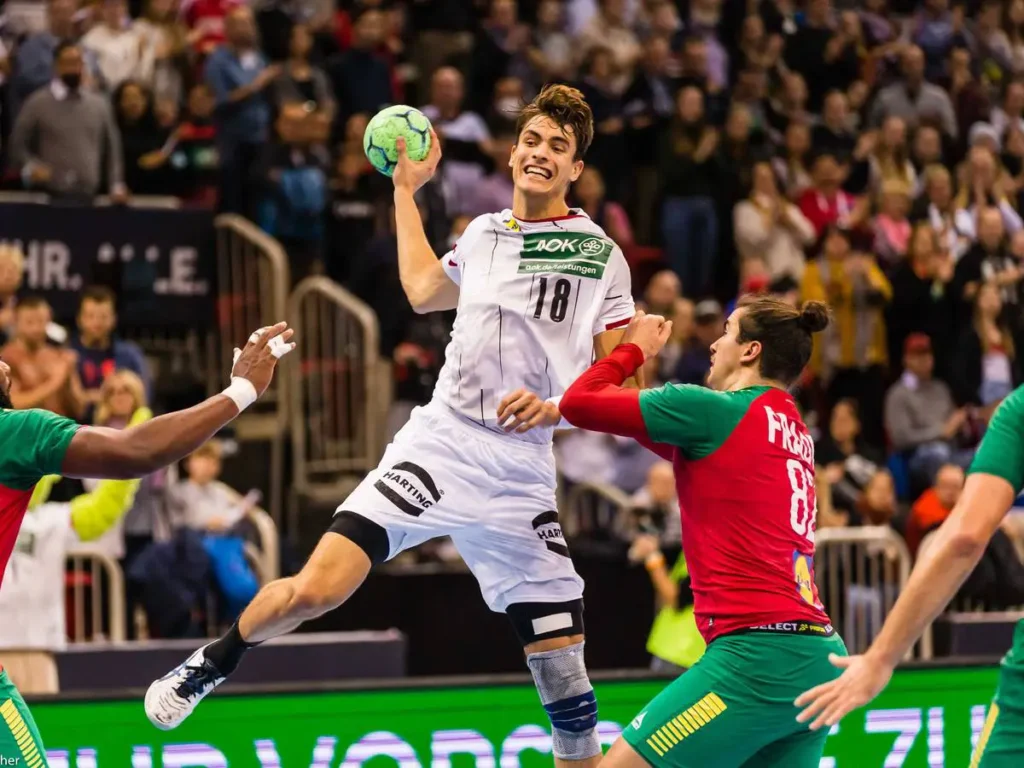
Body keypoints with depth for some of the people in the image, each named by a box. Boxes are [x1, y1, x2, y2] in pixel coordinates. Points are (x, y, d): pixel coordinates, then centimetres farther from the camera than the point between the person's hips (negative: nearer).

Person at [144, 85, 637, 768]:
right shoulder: (483, 234, 13)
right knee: (314, 590, -14)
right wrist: (407, 187, 40)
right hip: (439, 445, 1)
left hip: (522, 473, -1)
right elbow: (422, 290, 34)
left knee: (564, 668, -5)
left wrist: (556, 404, -13)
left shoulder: (599, 254, 3)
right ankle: (208, 667, 12)